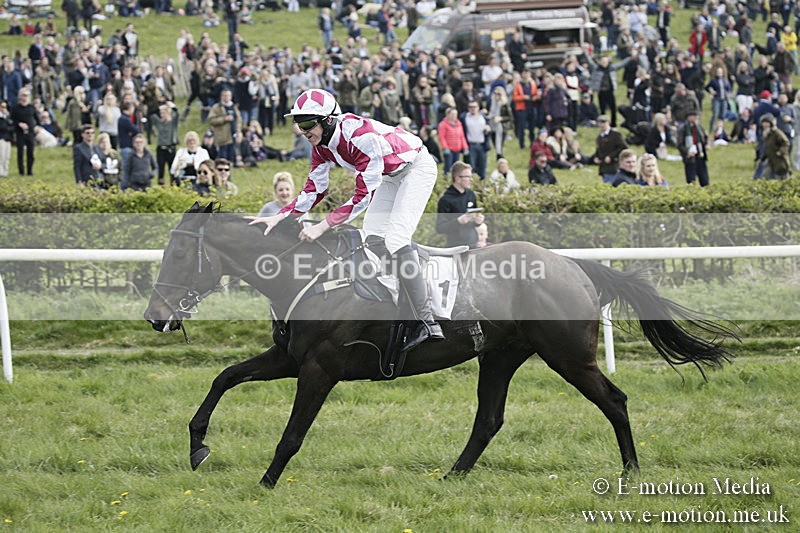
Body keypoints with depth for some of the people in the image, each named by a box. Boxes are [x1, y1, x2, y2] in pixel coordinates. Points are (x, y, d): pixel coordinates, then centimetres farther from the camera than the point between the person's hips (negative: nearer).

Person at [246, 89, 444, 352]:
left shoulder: (360, 135, -36)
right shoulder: (322, 145, -9)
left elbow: (364, 195, -36)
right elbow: (313, 191, -3)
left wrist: (323, 226, -38)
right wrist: (278, 217, -17)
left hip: (416, 168, -9)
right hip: (391, 177, 9)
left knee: (395, 239, -22)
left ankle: (427, 323, -22)